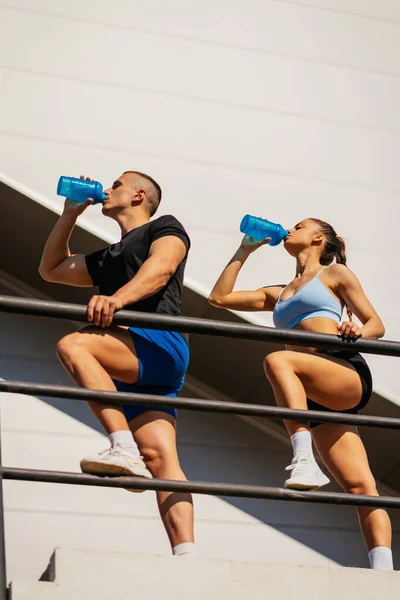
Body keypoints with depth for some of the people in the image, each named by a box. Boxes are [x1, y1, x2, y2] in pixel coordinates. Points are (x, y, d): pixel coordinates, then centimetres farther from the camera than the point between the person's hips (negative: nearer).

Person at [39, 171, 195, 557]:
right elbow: (51, 269, 43)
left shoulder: (165, 228, 14)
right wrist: (69, 215, 35)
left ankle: (125, 450, -37)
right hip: (127, 372, 7)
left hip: (160, 344, -6)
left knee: (73, 345, -29)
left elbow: (161, 268, -9)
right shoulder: (108, 258, 37)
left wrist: (117, 299, -27)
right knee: (159, 457, -12)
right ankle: (185, 552, -27)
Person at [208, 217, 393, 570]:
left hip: (348, 372, -4)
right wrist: (245, 251, 31)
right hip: (317, 397, 4)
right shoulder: (278, 294, 32)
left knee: (277, 361, -32)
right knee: (359, 486, -11)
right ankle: (382, 572, -23)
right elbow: (220, 297, 29)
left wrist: (357, 332, -12)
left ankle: (305, 461, -41)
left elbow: (376, 325, 10)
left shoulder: (335, 273, 17)